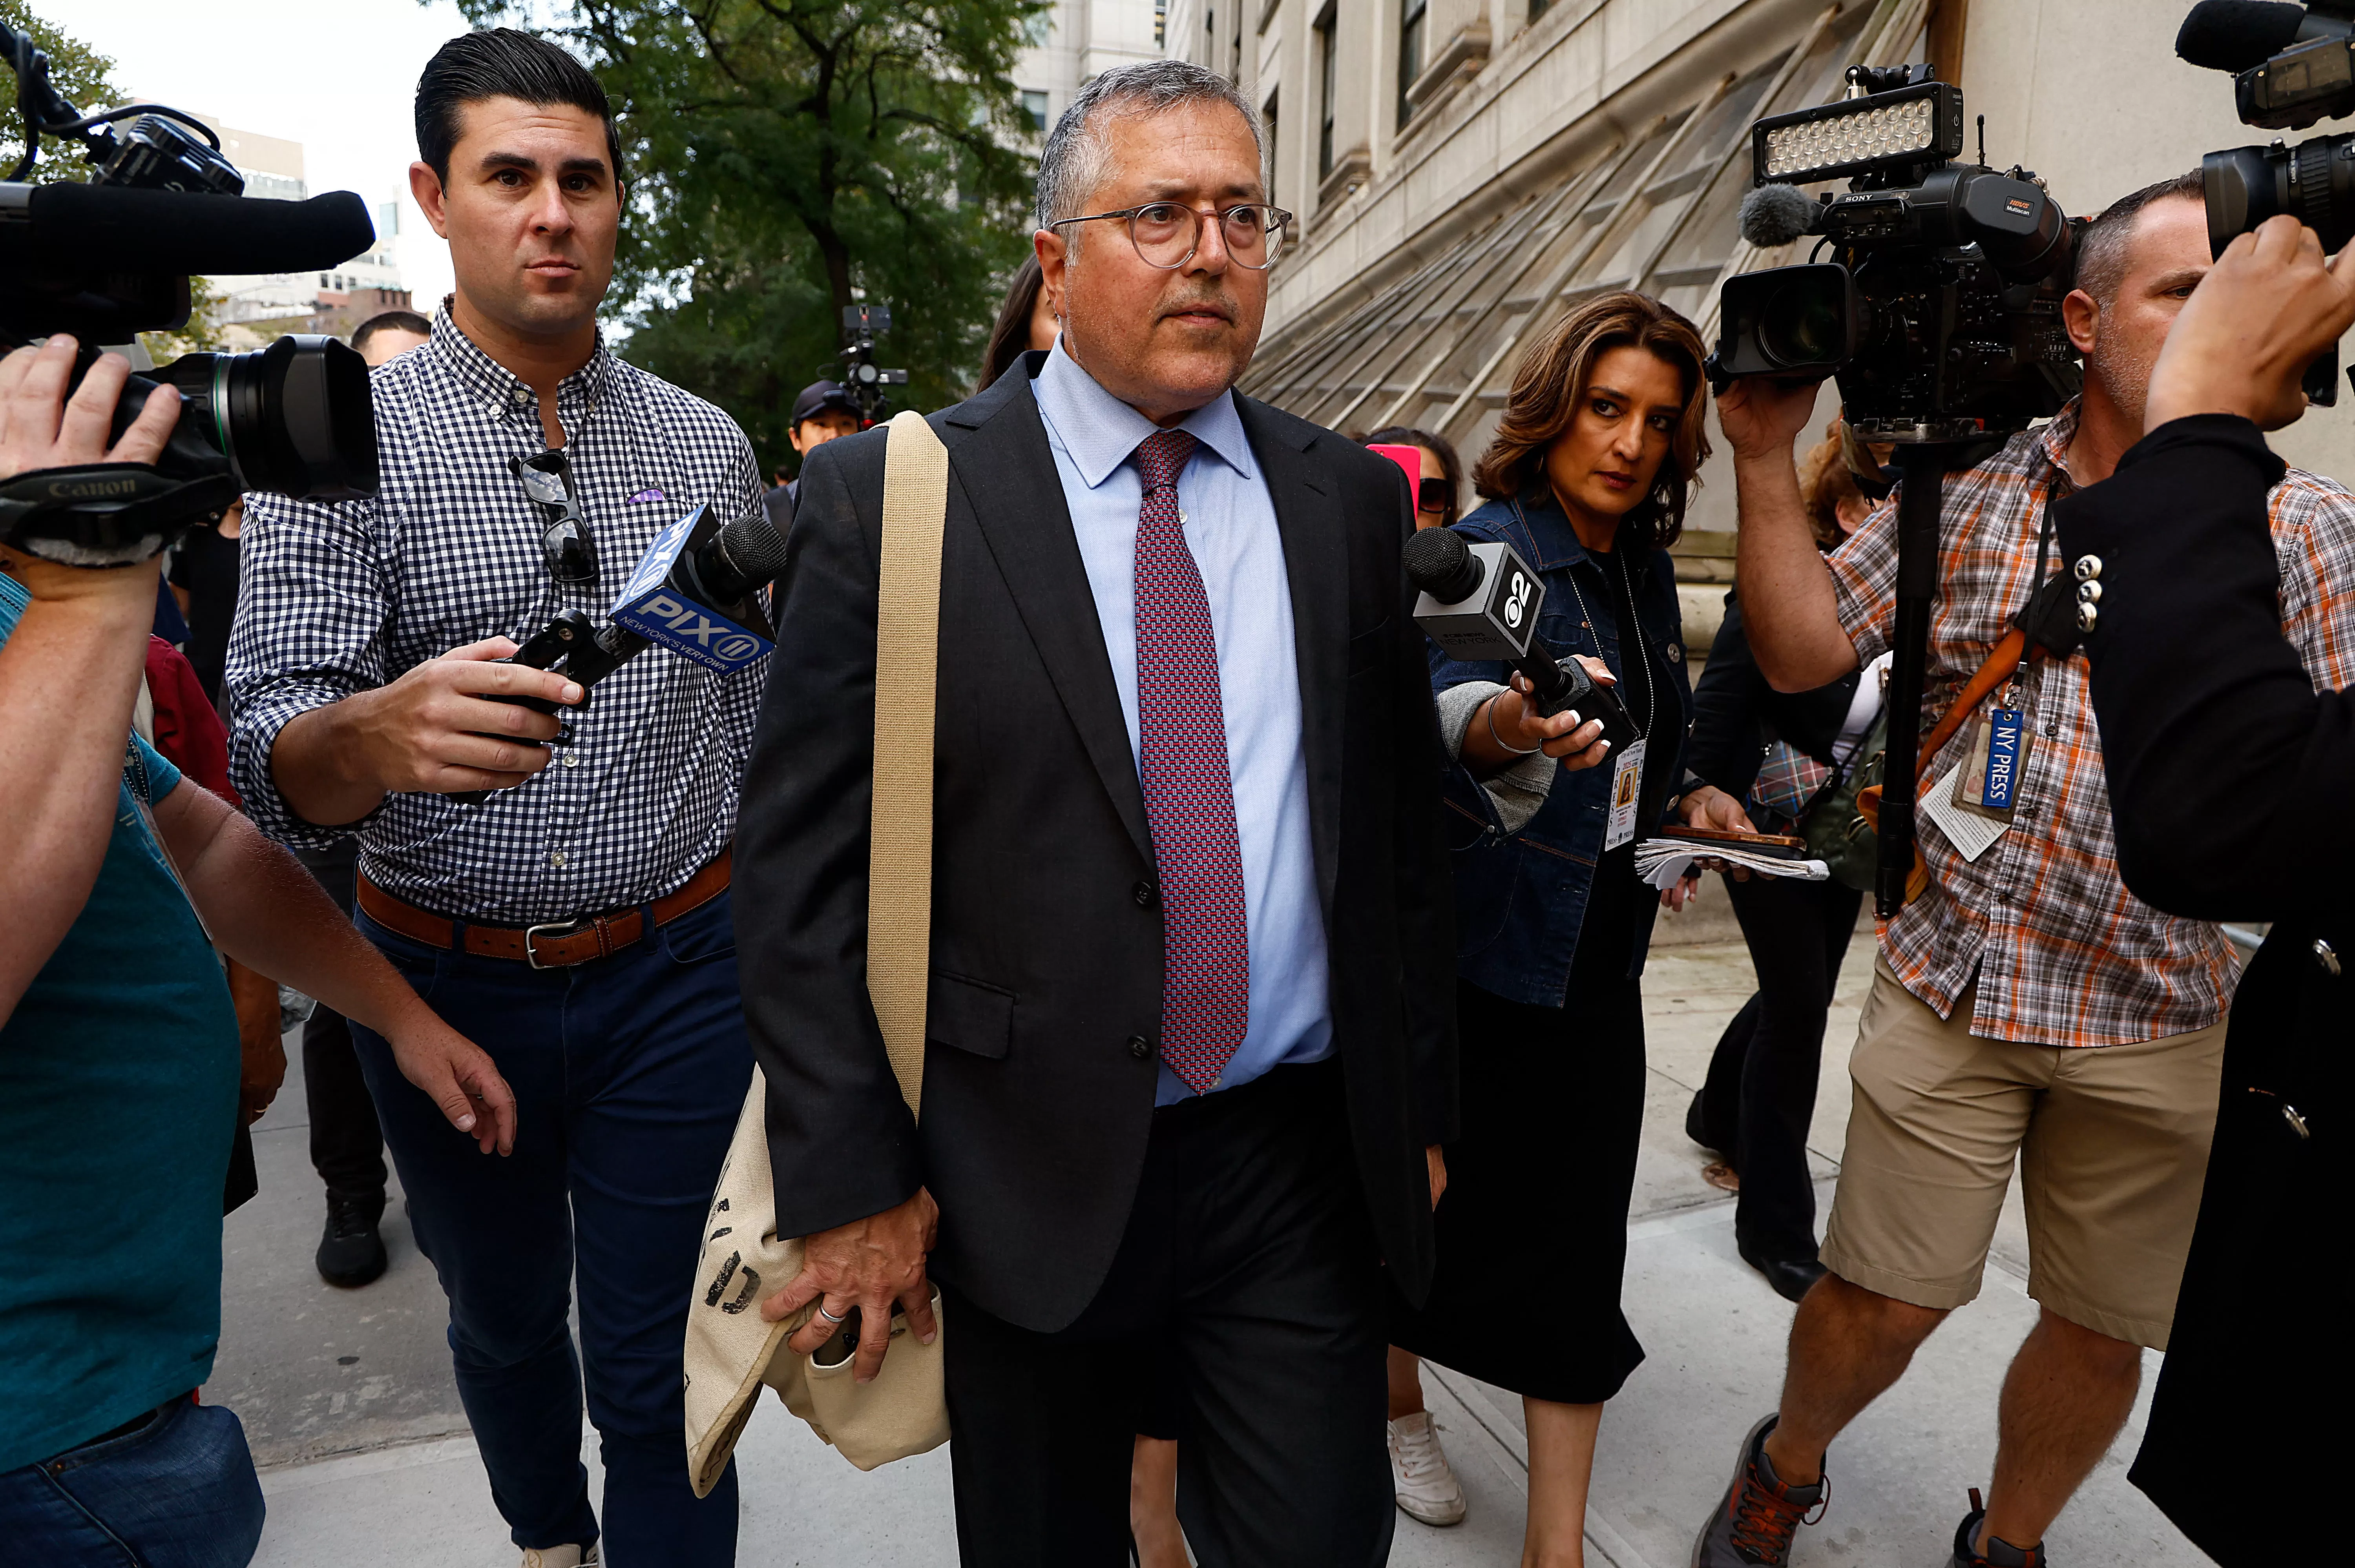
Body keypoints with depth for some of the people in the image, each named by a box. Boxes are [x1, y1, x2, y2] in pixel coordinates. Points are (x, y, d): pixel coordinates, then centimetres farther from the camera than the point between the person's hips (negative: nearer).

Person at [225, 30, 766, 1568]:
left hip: (674, 978, 0)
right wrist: (383, 733, -39)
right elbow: (274, 757, -15)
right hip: (447, 979, 1)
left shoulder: (705, 442, 1)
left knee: (658, 1368, 7)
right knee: (503, 1322, 23)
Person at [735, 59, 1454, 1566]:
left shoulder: (1350, 496, 4)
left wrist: (1421, 1110, 10)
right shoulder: (888, 499, -7)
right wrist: (853, 1185, -8)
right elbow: (803, 871, -7)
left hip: (1305, 1171, 3)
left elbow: (1402, 827, 8)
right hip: (1025, 1186, -2)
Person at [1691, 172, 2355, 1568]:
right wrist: (1768, 459, -8)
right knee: (1883, 1301, 6)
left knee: (2104, 1329, 15)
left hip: (2164, 1009, 2)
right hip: (1954, 980, -1)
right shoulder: (1963, 490, 2)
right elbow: (1802, 654, -3)